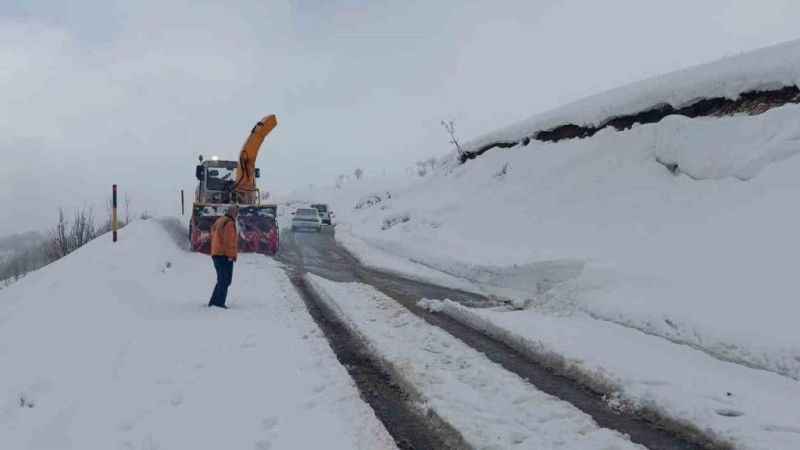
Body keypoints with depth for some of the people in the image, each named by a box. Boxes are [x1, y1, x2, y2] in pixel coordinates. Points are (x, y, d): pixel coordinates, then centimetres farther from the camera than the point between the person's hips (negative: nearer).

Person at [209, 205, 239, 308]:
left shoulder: (218, 222, 18)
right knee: (225, 280, -6)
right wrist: (230, 256, -17)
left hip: (216, 254, 9)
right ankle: (219, 303, -10)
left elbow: (214, 238, 18)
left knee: (221, 280, 16)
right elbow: (229, 241, -19)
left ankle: (213, 302, 14)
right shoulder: (229, 223, -12)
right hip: (225, 256, -9)